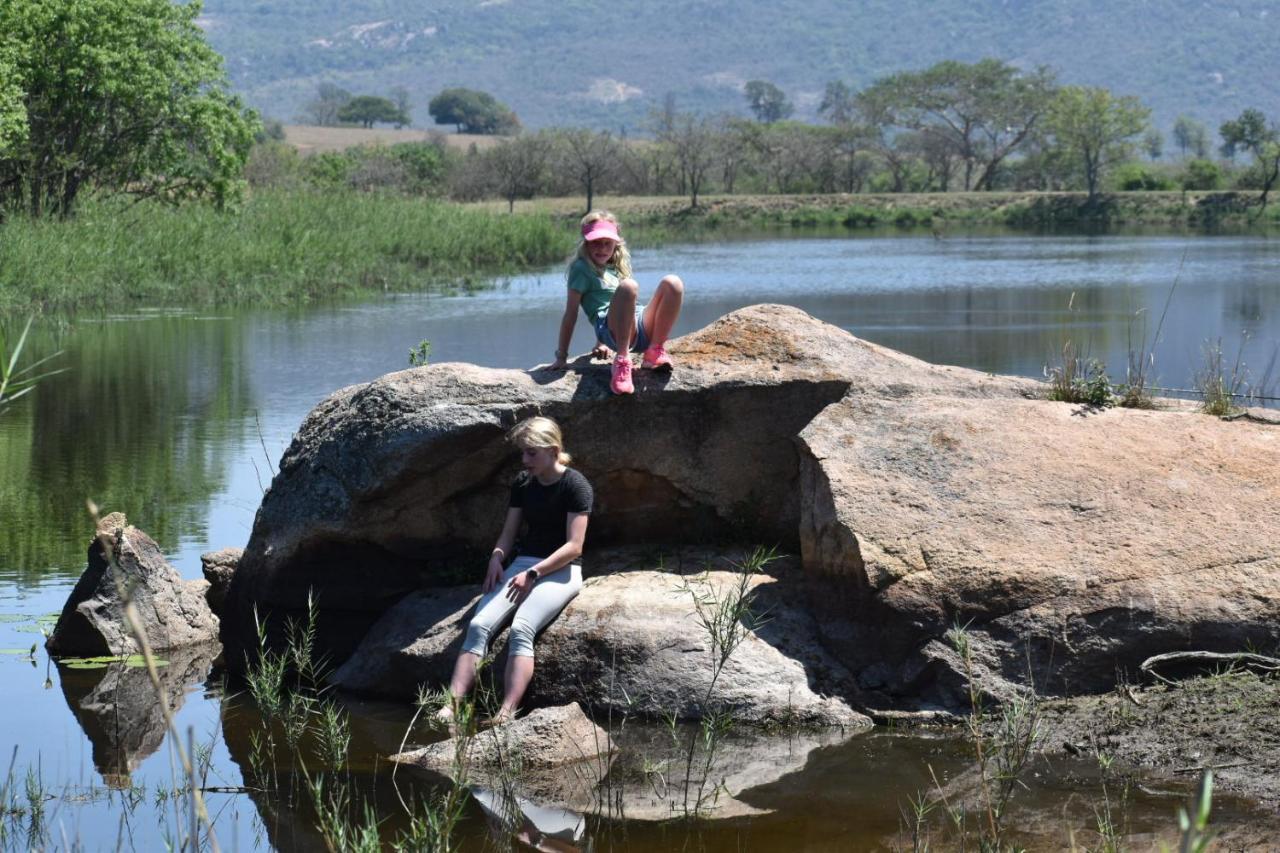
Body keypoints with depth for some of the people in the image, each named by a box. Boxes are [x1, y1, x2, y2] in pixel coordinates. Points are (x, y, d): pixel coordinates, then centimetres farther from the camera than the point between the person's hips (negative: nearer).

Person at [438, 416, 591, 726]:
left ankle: (507, 713, -45)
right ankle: (451, 706, -31)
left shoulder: (575, 486, -9)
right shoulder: (522, 483, 11)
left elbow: (574, 546, -13)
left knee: (521, 628, -33)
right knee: (479, 625, -19)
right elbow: (508, 532, 15)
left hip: (560, 570, -6)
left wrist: (533, 574, -19)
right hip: (523, 564, 6)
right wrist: (496, 559, -7)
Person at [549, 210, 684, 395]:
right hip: (613, 329, -6)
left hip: (642, 327, 6)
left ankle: (656, 351, -10)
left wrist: (601, 344, 27)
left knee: (672, 283, -19)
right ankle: (622, 360, -31)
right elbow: (571, 313, 2)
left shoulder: (616, 267, 29)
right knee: (628, 286, -36)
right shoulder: (582, 268, 8)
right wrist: (561, 357, -3)